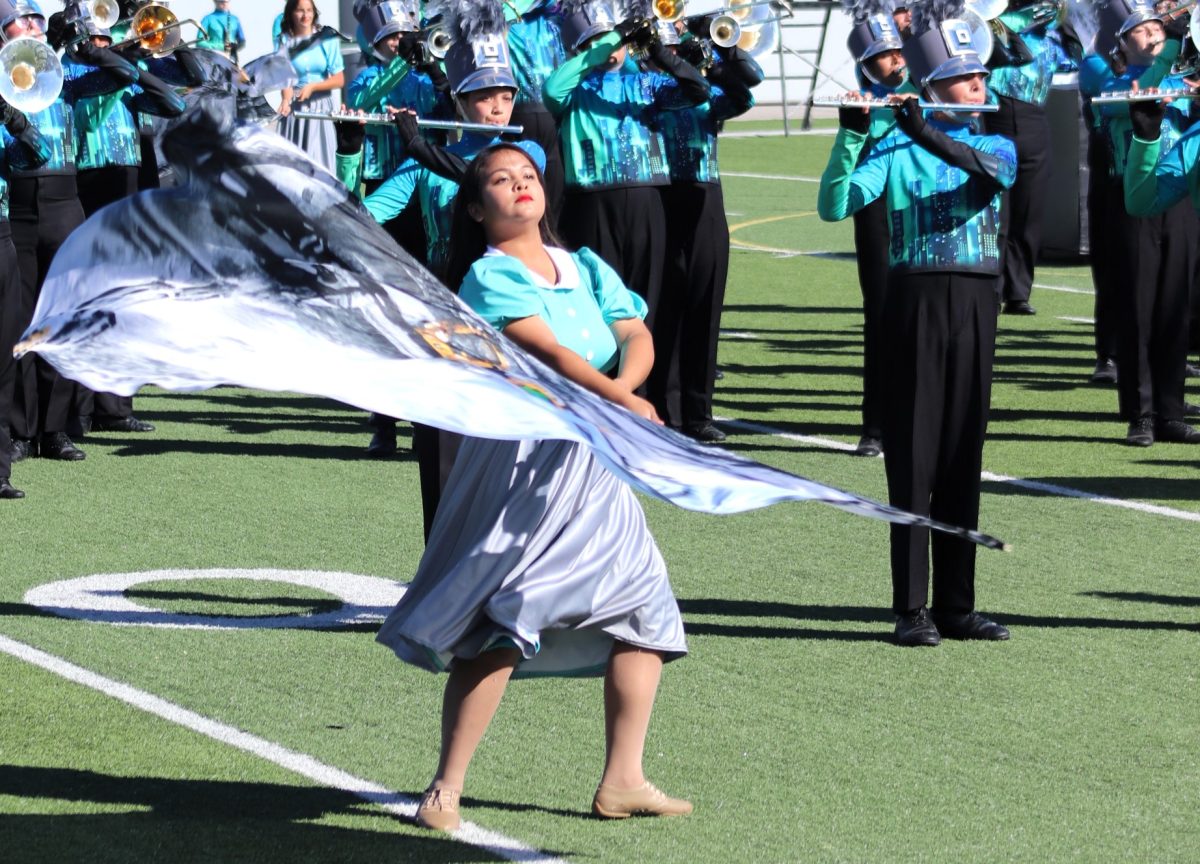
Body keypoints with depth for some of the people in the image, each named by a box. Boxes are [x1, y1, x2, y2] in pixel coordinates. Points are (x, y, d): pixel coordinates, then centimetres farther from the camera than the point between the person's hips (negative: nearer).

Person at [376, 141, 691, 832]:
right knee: (500, 629, -13)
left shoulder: (585, 268, 13)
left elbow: (638, 338, 5)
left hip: (598, 464, 7)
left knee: (644, 608, 6)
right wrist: (624, 401, -19)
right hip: (523, 458, -7)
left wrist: (621, 393, -15)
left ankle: (622, 781, 14)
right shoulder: (488, 277, -7)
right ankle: (446, 789, -8)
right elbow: (546, 349, -18)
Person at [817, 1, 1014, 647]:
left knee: (963, 454, 6)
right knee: (913, 455, -3)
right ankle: (912, 609, 0)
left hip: (975, 302, 3)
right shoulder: (896, 150, 0)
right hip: (916, 298, -3)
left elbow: (992, 171, -15)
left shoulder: (996, 143, 9)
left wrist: (929, 134, -26)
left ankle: (957, 605, 12)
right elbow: (833, 206, -12)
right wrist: (851, 136, -24)